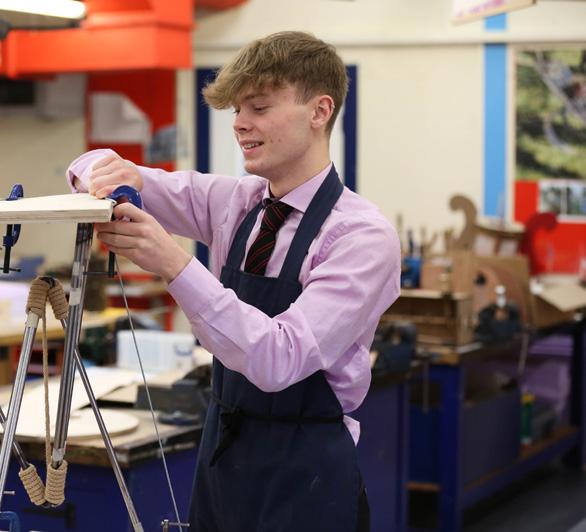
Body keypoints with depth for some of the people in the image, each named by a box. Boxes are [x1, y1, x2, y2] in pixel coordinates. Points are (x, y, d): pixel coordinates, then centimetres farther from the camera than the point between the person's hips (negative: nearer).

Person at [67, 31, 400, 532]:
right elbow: (98, 175, 7)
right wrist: (108, 169, -17)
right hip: (222, 454, 6)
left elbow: (279, 360, -27)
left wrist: (176, 265, -34)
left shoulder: (364, 235, -16)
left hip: (305, 474, -6)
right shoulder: (233, 203, 3)